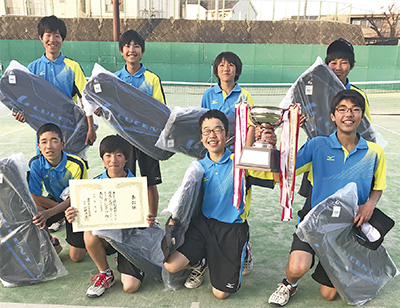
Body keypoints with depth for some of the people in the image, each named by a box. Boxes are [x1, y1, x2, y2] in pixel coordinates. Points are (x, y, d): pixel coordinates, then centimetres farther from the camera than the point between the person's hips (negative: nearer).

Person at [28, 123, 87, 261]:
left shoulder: (77, 165, -29)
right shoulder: (35, 164, -20)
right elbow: (35, 198, -16)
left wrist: (49, 213, -33)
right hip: (55, 200, 3)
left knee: (76, 257, -7)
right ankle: (52, 244, 1)